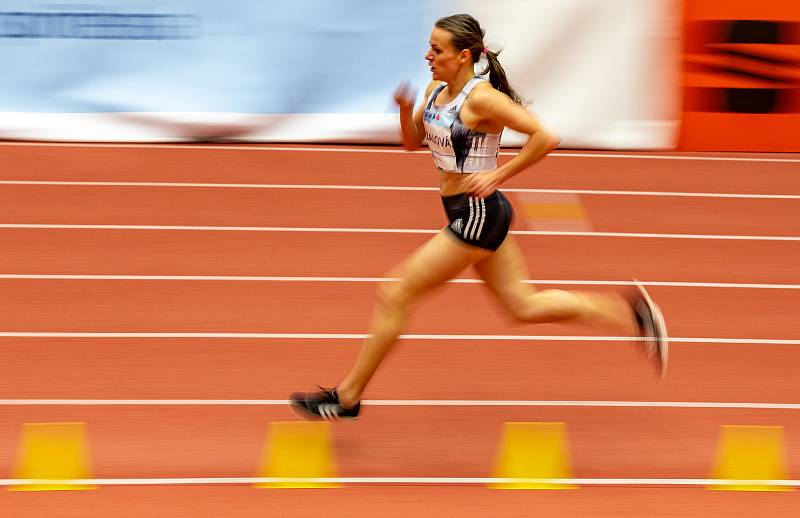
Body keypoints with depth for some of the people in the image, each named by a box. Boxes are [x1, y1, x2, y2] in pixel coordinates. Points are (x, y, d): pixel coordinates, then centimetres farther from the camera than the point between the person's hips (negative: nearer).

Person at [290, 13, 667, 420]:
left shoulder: (481, 98, -19)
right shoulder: (436, 90, 6)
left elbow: (545, 138, -22)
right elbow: (412, 142, 15)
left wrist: (497, 176, -19)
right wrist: (405, 110, -5)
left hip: (477, 215, -10)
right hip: (471, 215, 10)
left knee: (393, 295, -5)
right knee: (524, 305, 15)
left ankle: (347, 397, 4)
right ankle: (627, 311, 19)